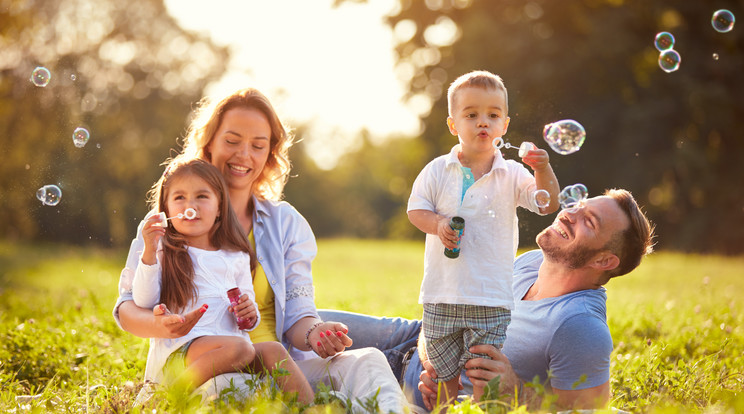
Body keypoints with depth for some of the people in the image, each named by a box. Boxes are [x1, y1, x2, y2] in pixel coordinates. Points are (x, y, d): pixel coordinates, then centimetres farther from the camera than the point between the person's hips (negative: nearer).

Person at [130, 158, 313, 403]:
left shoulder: (236, 258, 21)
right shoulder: (163, 255, 10)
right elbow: (143, 302, -3)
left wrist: (250, 315, 0)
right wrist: (149, 252, -12)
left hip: (230, 337, 5)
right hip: (180, 347, -4)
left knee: (273, 351, -24)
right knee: (239, 348, -33)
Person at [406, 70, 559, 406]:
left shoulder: (512, 174, 0)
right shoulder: (438, 170, 3)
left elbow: (548, 205, -9)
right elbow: (416, 209, 5)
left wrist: (543, 170, -27)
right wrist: (436, 224, -15)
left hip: (491, 298, -1)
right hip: (442, 296, 1)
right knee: (445, 376, 10)